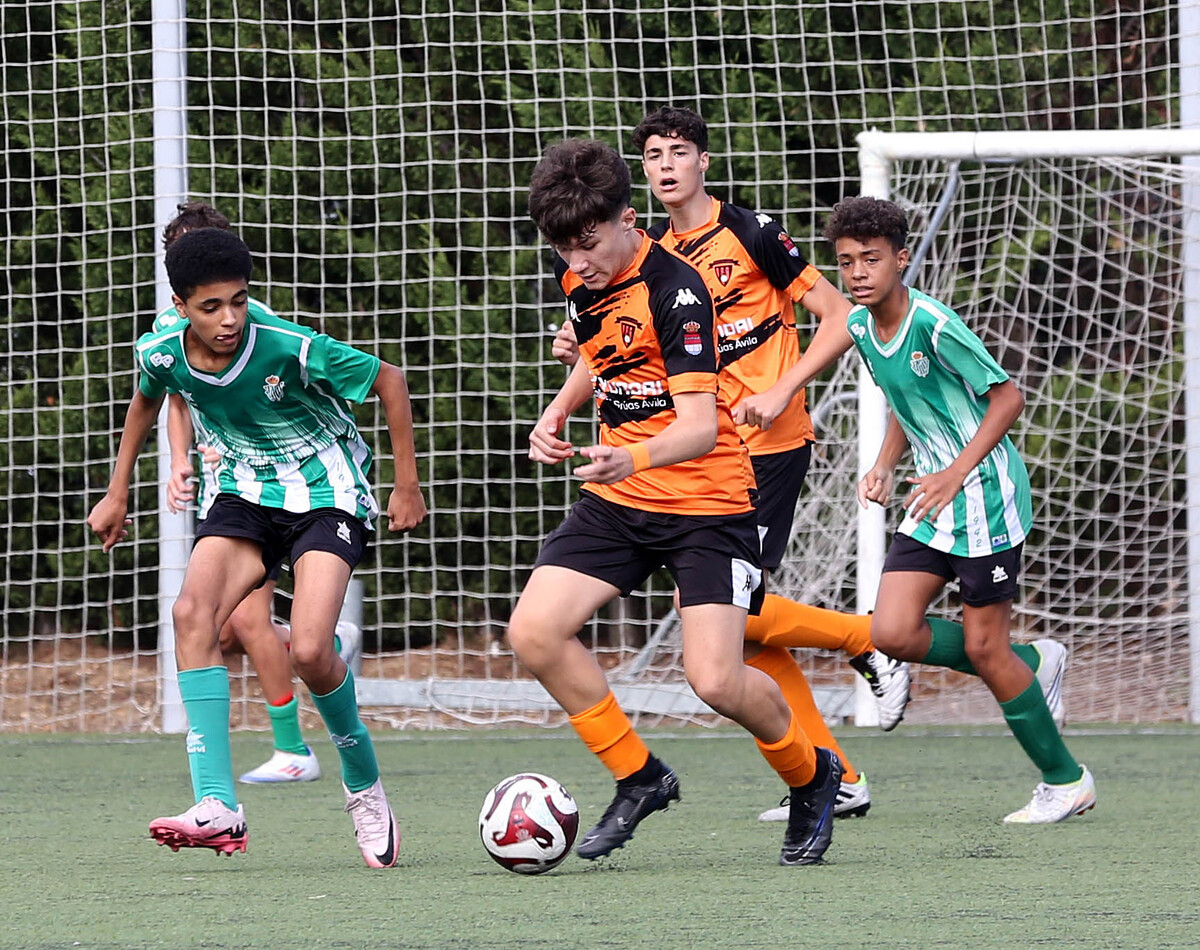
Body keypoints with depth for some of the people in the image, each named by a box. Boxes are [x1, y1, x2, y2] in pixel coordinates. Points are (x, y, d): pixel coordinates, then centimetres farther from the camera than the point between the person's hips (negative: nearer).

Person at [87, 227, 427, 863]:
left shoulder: (292, 349, -26)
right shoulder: (161, 353, -11)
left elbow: (388, 380, -11)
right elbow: (146, 402, 15)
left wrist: (407, 485, -6)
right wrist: (117, 495, 19)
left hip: (327, 495, -4)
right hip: (245, 494, 4)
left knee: (309, 651, -23)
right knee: (193, 612, -24)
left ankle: (364, 786, 9)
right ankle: (217, 809, -28)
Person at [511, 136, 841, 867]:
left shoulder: (675, 291, -22)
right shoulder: (579, 278, 2)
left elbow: (699, 424, -28)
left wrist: (632, 459, -47)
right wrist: (558, 414, 6)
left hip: (706, 502, -7)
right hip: (618, 502, 7)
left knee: (716, 680, -17)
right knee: (534, 632, -10)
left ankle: (810, 777, 15)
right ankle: (639, 778, 8)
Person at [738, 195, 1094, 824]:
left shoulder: (933, 324, -19)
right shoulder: (860, 326, 4)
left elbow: (1007, 398, -15)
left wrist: (955, 475, -19)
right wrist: (885, 465, 5)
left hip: (984, 493, -8)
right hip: (932, 498, 8)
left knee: (983, 648, -4)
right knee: (893, 632, -3)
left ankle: (1066, 780, 12)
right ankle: (1032, 664, 19)